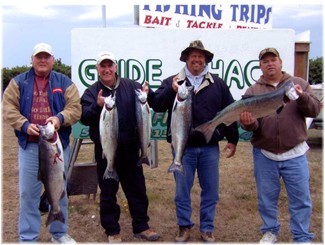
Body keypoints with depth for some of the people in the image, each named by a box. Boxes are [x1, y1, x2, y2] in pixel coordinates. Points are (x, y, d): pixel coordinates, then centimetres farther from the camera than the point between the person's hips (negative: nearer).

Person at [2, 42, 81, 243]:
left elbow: (75, 108, -1)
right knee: (28, 193, 4)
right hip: (29, 146, 0)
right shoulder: (19, 82, 7)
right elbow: (8, 108, 0)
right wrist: (25, 125, -16)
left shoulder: (64, 82, 6)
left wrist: (60, 118, -21)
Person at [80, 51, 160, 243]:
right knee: (108, 192, 9)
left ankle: (141, 226, 30)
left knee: (137, 189, 13)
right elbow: (84, 117, -13)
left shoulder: (131, 86, 2)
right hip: (105, 150, -1)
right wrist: (97, 106, -30)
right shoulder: (92, 92, -1)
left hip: (130, 149, 2)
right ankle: (112, 231, 25)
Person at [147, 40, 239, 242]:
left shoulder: (218, 84, 6)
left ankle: (207, 228, 26)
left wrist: (232, 139, 8)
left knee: (210, 190, 9)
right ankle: (184, 227, 26)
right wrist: (171, 91, -24)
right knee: (182, 190, 9)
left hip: (210, 147, 1)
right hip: (183, 147, -1)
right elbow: (157, 105, -8)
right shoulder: (171, 82, 3)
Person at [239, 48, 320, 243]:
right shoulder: (253, 91, 4)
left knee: (301, 198, 5)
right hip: (264, 155, 1)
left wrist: (302, 97, -23)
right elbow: (251, 123, -2)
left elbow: (314, 109, -3)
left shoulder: (299, 84, 4)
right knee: (267, 197, 13)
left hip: (295, 154, -1)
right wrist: (249, 123, -26)